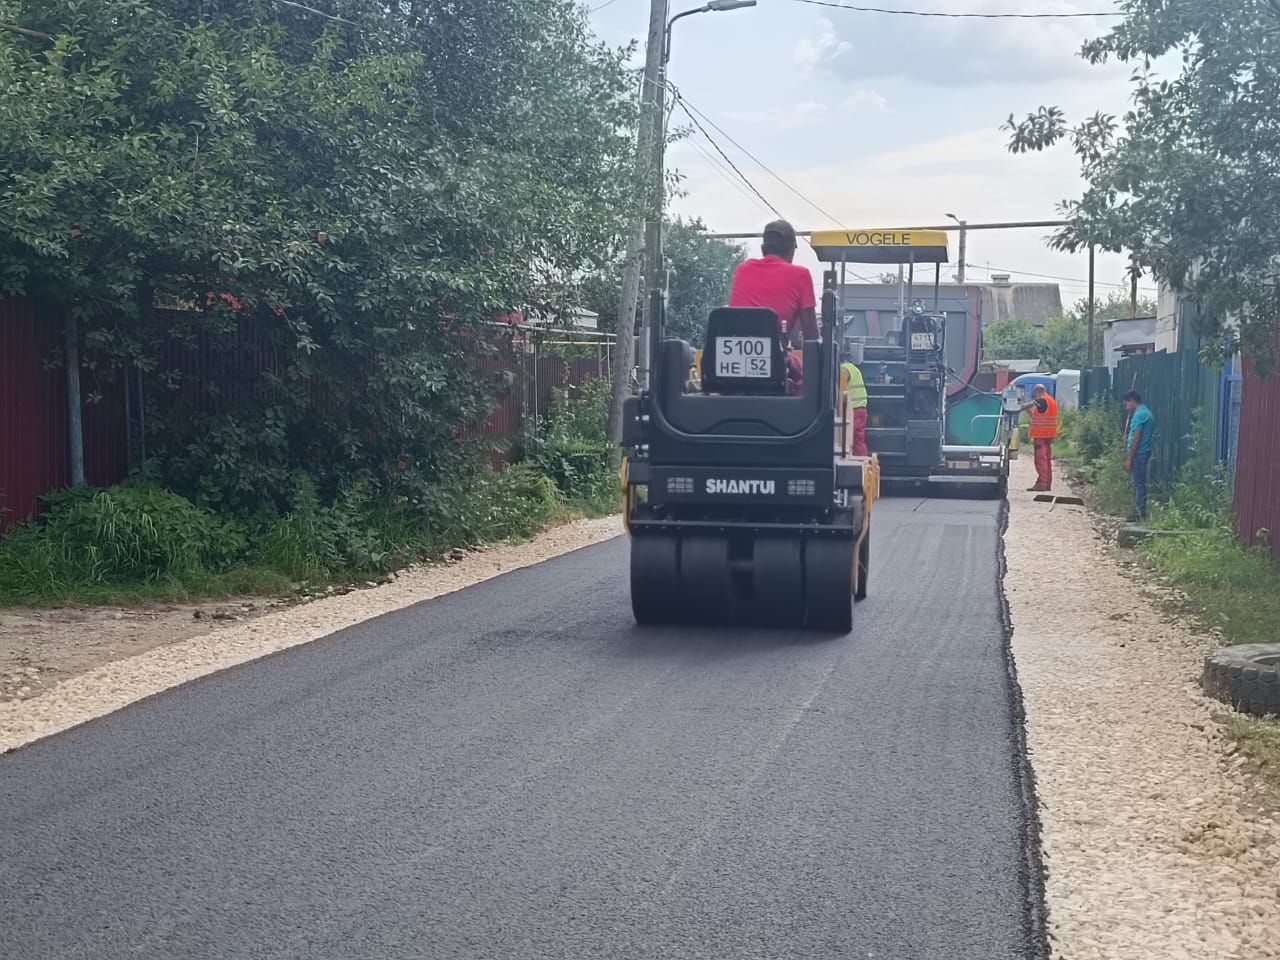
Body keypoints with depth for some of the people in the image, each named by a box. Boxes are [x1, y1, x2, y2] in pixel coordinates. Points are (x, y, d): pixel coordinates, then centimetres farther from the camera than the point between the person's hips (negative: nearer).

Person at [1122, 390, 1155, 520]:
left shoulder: (1139, 414, -15)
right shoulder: (1147, 412, 16)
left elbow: (1136, 438, -18)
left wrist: (1129, 458, -17)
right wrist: (1129, 454, 22)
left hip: (1139, 454, -10)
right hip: (1144, 452, 10)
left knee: (1139, 484, -7)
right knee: (1138, 484, 12)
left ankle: (1140, 514, -5)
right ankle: (1139, 512, 15)